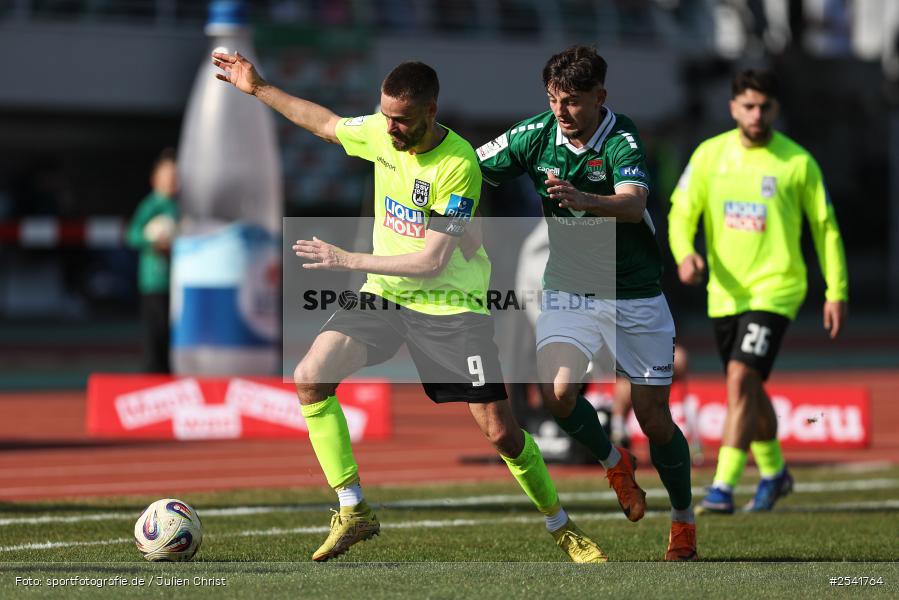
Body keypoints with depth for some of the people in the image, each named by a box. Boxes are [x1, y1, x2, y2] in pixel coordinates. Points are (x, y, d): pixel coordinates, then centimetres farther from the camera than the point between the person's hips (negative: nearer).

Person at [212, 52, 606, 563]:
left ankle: (564, 530, 15)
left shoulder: (459, 166, -23)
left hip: (450, 305, -5)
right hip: (385, 294, 5)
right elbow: (326, 123, 17)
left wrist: (349, 260, -22)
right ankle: (354, 512, -6)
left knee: (501, 432, -8)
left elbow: (432, 261, -24)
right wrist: (258, 89, 15)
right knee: (310, 378, -15)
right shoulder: (381, 132, -5)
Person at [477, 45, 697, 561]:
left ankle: (684, 518, 24)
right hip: (568, 291, 3)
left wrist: (584, 199, -58)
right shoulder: (535, 135, -7)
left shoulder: (623, 141, -20)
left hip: (635, 296, -3)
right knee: (557, 392, -20)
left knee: (654, 417, -1)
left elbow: (633, 205, -39)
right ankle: (614, 464, 11)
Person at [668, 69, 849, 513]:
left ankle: (722, 489, -20)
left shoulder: (797, 161, -5)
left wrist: (837, 293, 1)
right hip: (725, 293, 5)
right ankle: (773, 472, 39)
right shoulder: (710, 155, 2)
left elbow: (825, 227, 2)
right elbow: (681, 214, 4)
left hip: (774, 289, -5)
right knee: (748, 389, 16)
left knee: (741, 380, -20)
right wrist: (684, 254, -17)